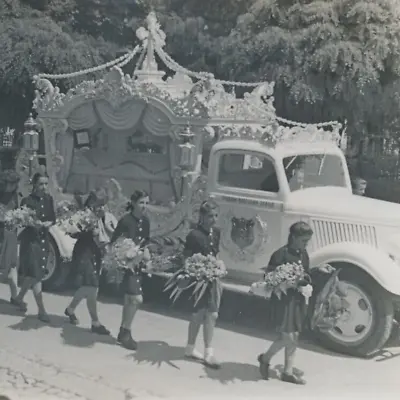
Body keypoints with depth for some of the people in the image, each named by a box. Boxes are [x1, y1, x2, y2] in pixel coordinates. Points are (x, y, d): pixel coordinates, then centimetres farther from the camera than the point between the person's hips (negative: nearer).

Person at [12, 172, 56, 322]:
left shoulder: (49, 199, 4)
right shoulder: (27, 201, -12)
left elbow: (53, 218, 9)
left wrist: (48, 223, -11)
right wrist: (33, 223, -27)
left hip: (44, 239, 6)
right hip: (30, 240, -6)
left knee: (32, 274, 16)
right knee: (35, 274, -8)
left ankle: (19, 298, 38)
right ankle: (41, 310, -6)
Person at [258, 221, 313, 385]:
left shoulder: (304, 254, 7)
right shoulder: (281, 254, -15)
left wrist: (307, 280, -4)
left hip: (298, 299, 7)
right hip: (284, 299, -7)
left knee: (294, 337, 11)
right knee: (288, 337, -6)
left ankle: (288, 372, 21)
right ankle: (265, 358, 19)